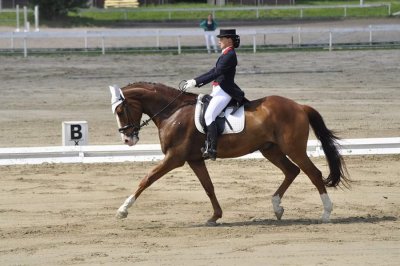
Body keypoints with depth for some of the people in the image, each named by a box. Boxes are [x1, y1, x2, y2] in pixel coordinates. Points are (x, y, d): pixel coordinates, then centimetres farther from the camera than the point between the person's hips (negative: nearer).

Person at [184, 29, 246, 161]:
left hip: (224, 92, -11)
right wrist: (195, 81, 13)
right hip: (218, 90, 11)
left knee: (209, 115, -23)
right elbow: (214, 71, 20)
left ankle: (211, 149, -26)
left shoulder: (230, 55, -15)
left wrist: (196, 82, -23)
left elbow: (216, 73, -21)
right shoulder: (225, 54, 17)